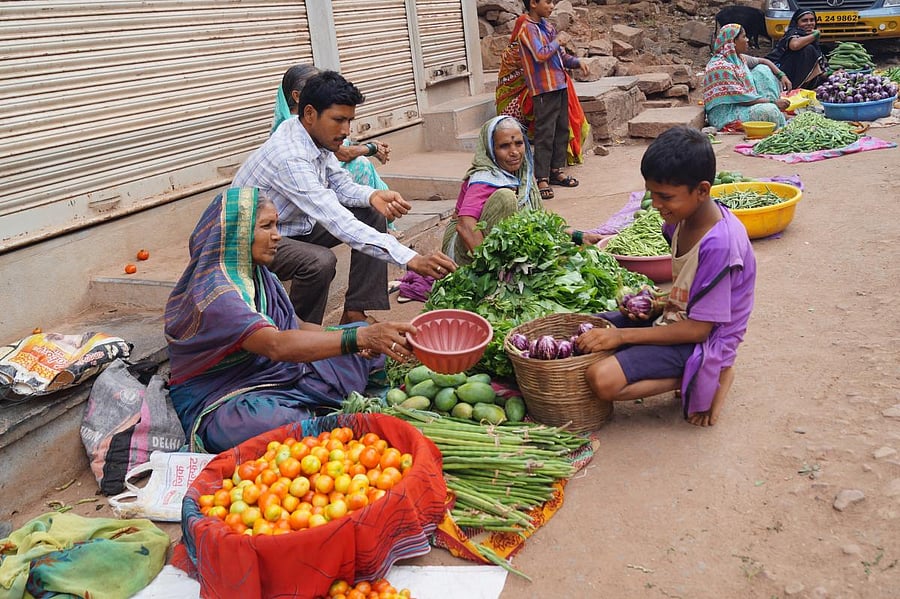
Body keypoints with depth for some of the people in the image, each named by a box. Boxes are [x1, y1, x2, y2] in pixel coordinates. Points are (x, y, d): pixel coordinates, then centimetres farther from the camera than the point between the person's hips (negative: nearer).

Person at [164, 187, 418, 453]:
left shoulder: (257, 275, 5)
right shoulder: (214, 291, -25)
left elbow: (293, 326, 6)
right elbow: (277, 345, -38)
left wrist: (363, 339, -11)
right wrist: (361, 337, -45)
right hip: (221, 402, -9)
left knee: (365, 353, 8)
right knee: (281, 421, -42)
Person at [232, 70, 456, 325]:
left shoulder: (315, 135, -7)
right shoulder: (289, 158, -33)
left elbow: (342, 186, 6)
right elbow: (340, 225, -40)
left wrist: (373, 196, -19)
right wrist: (411, 260, -45)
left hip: (296, 225, 9)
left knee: (372, 214, 1)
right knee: (320, 261, -36)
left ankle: (355, 313, 0)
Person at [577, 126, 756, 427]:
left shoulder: (719, 244, -28)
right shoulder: (682, 218, -1)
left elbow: (698, 329, -24)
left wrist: (621, 336, -24)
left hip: (700, 342, -10)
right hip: (676, 316, 10)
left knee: (603, 380, -27)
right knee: (588, 330, 9)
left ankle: (712, 375, -6)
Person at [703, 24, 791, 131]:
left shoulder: (737, 57, 7)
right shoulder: (721, 67, -23)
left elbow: (762, 61, 23)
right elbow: (741, 98, -24)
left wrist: (781, 75, 6)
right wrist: (772, 102, -19)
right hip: (725, 115, -10)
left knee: (762, 70, 9)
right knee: (768, 110, -31)